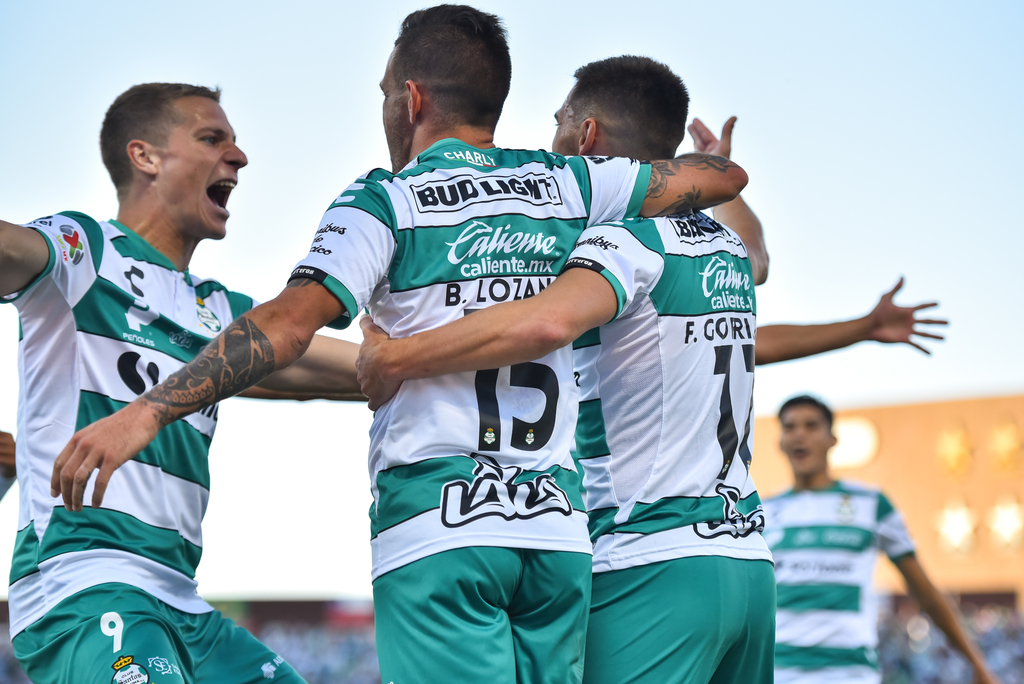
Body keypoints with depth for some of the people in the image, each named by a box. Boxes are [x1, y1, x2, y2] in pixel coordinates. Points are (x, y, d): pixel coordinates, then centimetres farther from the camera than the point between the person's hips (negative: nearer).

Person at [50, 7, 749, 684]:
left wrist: (147, 412, -16)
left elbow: (289, 323, -13)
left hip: (436, 531, -5)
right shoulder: (565, 184, 14)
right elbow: (725, 175, 23)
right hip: (558, 528, 5)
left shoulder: (386, 201, 0)